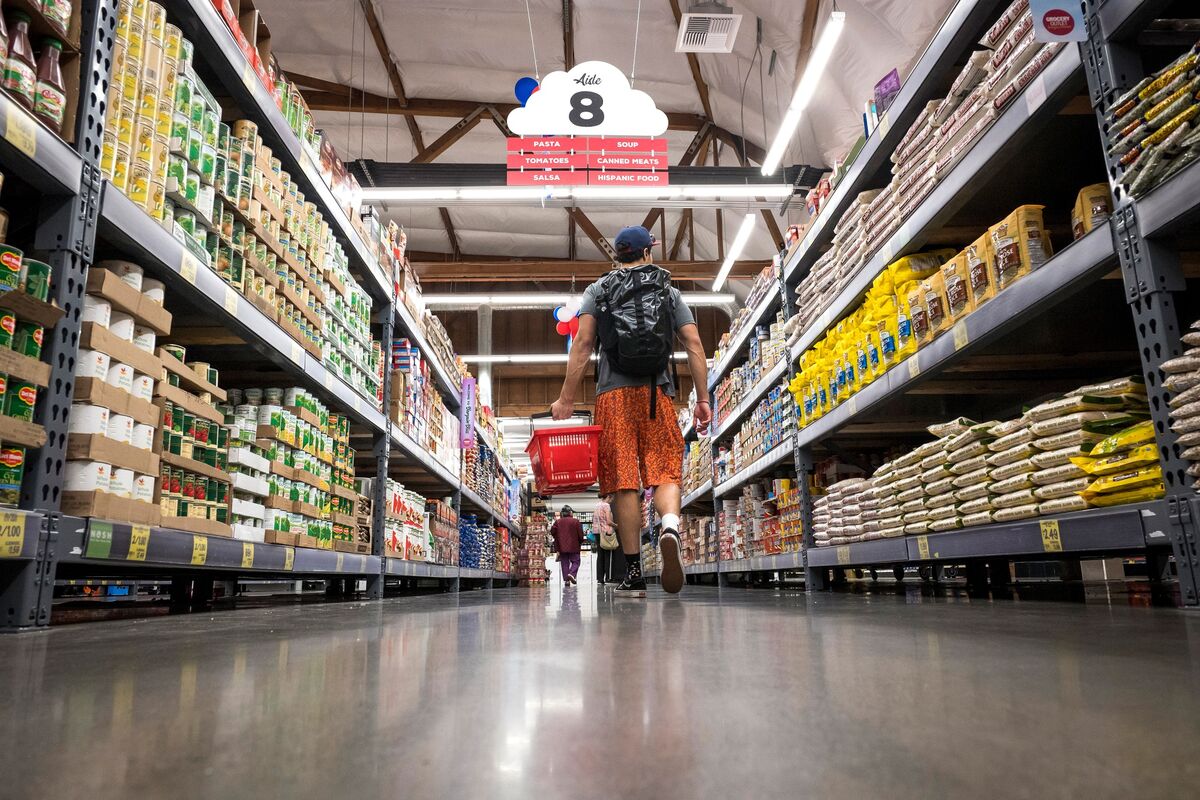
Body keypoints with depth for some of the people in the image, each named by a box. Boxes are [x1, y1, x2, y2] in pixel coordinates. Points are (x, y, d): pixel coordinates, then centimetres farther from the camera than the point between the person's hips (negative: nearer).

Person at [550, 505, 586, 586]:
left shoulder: (557, 522, 0)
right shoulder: (575, 521, -6)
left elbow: (552, 532, -2)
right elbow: (580, 534, -4)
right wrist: (580, 543, 13)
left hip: (562, 547, 2)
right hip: (574, 546, -2)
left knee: (564, 563, 8)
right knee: (575, 561, 7)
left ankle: (566, 580, 4)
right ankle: (572, 574, -16)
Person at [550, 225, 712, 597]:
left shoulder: (598, 290, 15)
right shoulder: (670, 291, 18)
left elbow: (582, 344, 2)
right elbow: (694, 345, 8)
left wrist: (566, 399, -1)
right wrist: (703, 399, 8)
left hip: (613, 393, 0)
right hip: (658, 392, 1)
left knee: (624, 483, -2)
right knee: (665, 472, 0)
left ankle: (633, 574, -2)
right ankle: (671, 527, -31)